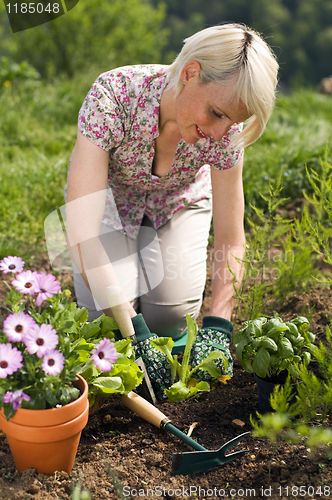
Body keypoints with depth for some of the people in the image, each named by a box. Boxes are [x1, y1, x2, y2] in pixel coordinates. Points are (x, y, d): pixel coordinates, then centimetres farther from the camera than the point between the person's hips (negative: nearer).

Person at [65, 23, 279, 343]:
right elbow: (81, 229, -44)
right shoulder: (111, 97, -40)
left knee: (169, 318, -15)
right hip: (109, 199, -1)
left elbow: (230, 241, -21)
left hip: (177, 202, 2)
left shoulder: (226, 131, -30)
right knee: (104, 318, -17)